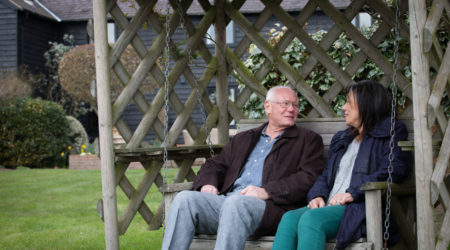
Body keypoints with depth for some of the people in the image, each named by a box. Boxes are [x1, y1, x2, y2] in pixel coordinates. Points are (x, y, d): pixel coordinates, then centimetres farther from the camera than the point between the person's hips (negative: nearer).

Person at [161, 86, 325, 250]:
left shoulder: (308, 140, 16)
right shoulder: (243, 139, 31)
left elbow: (309, 179, 0)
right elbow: (215, 164, 30)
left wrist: (267, 191, -13)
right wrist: (208, 184, 4)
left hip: (270, 205, -5)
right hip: (227, 198, 5)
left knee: (236, 203, -38)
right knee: (184, 199, -22)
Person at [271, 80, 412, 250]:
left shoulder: (391, 133, 10)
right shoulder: (341, 139, 34)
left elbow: (395, 170, -7)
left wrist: (352, 193, -14)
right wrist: (317, 195, 4)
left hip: (362, 208, -6)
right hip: (330, 206, 6)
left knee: (311, 218, -34)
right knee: (290, 218, -26)